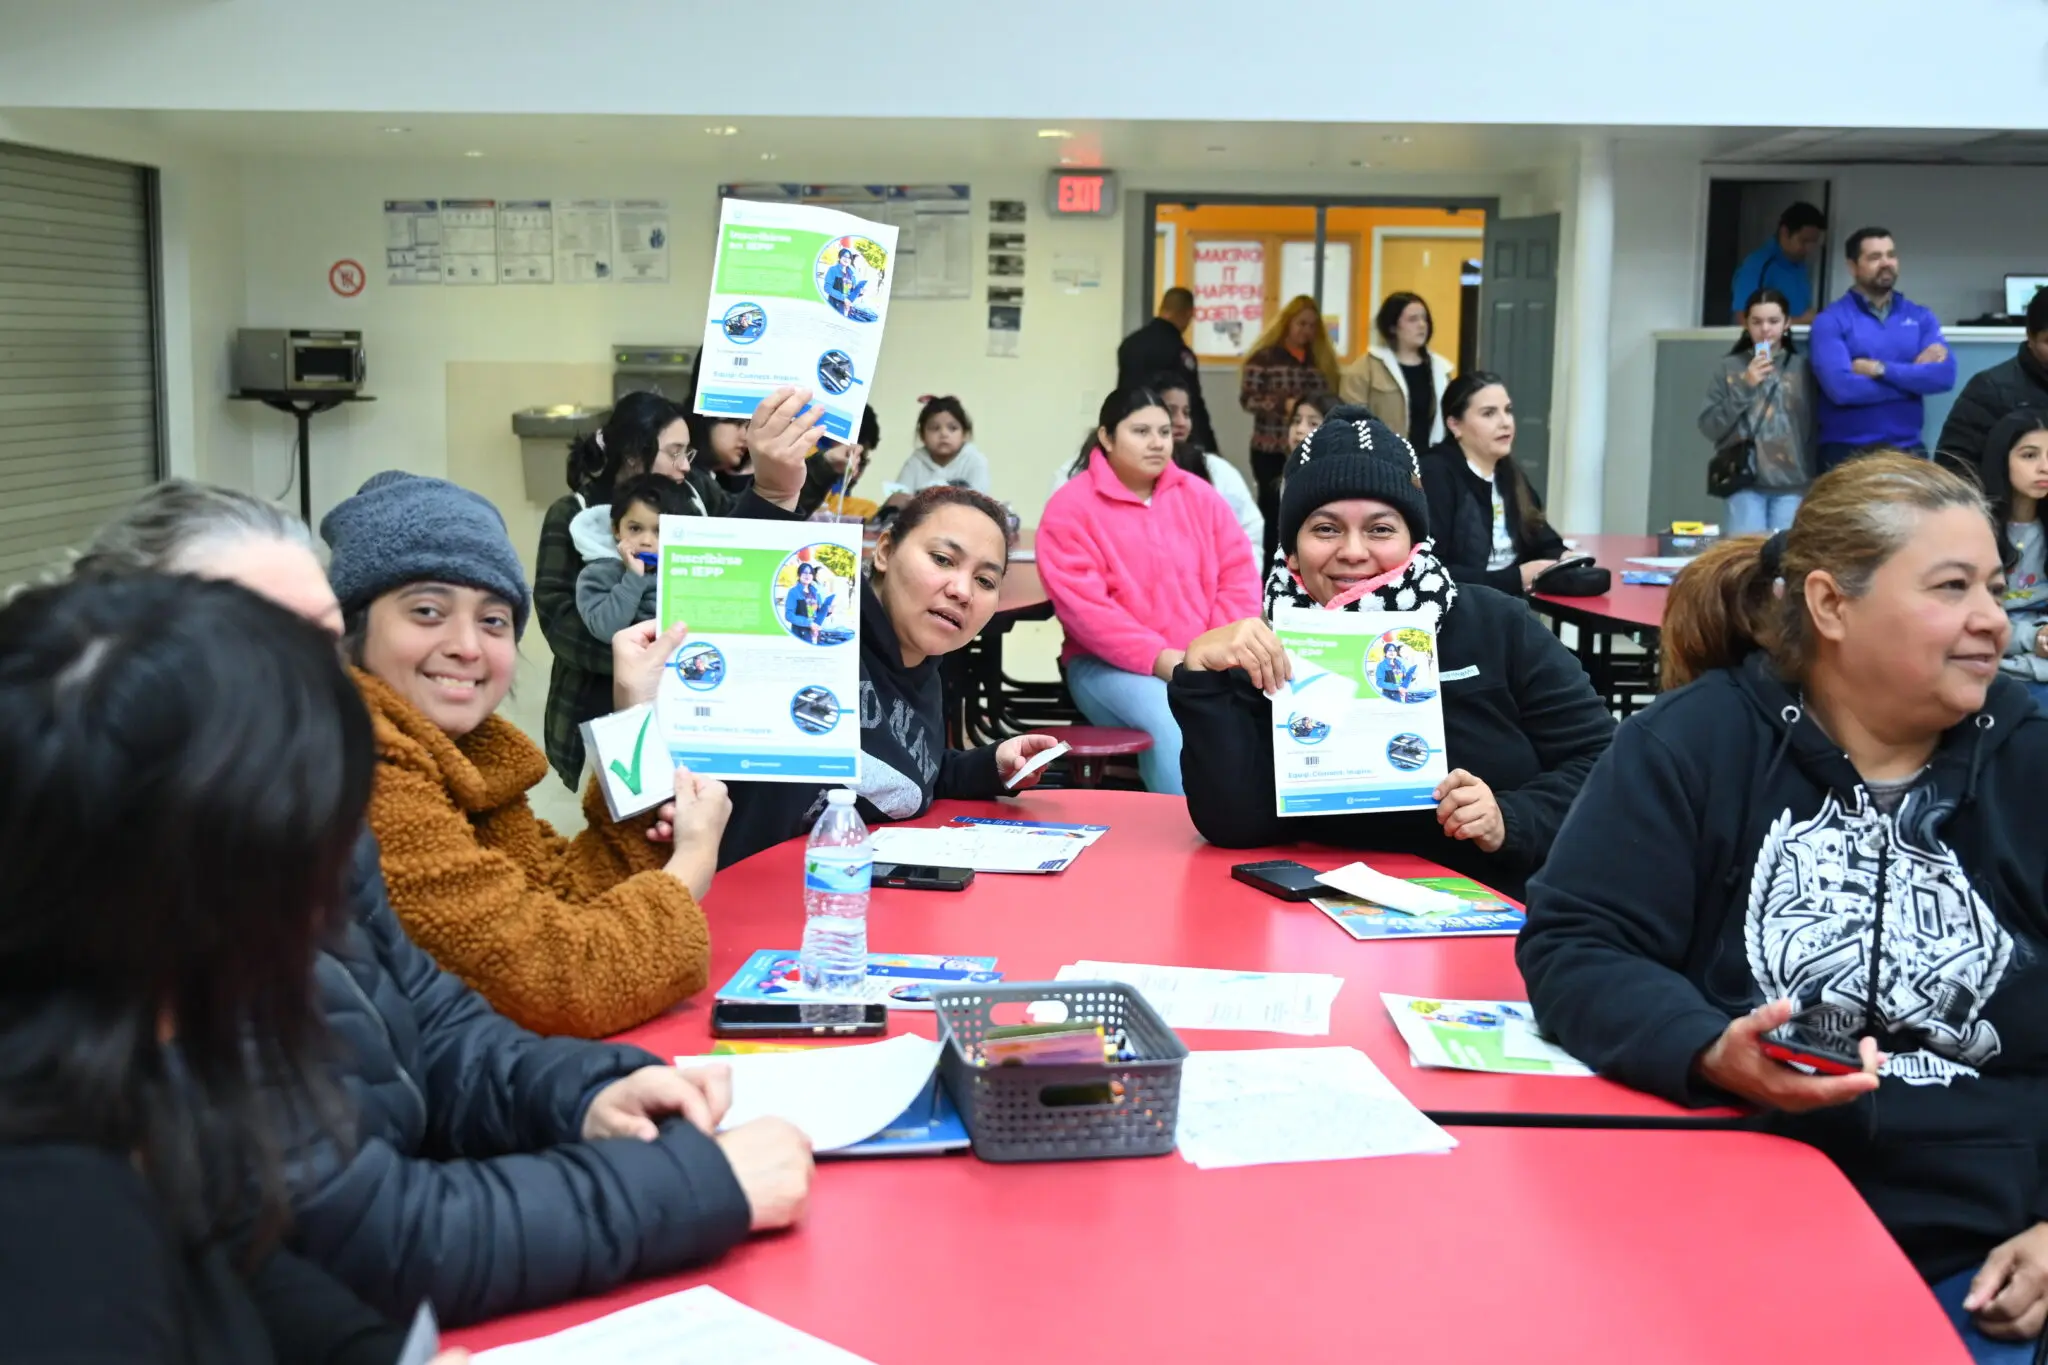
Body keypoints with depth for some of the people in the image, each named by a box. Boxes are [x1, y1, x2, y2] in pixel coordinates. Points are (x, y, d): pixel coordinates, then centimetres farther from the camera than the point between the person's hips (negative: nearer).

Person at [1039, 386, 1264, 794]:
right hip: (1112, 665, -4)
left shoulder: (1200, 496, 12)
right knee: (1168, 724, -35)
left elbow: (1239, 577, 9)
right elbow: (1082, 604, -12)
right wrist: (1160, 658, -20)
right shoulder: (1070, 508, -2)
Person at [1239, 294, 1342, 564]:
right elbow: (1247, 398, -7)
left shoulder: (1322, 358, 11)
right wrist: (1283, 404, -22)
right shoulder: (1265, 355, -3)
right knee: (1274, 516, 2)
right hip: (1271, 451, -4)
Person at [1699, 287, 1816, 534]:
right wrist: (1745, 386, -8)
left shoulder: (1803, 368, 6)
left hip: (1792, 484, 0)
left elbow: (1815, 428, 5)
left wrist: (1814, 484, 1)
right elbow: (1709, 428, 1)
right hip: (1744, 482, 0)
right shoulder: (1730, 367, 6)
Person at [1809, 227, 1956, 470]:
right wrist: (1915, 375, -8)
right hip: (1846, 452, -4)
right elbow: (1841, 388, -18)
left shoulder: (1920, 317, 10)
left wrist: (1880, 369, -14)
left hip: (1908, 450, 4)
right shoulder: (1831, 321, -4)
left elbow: (1944, 376, -5)